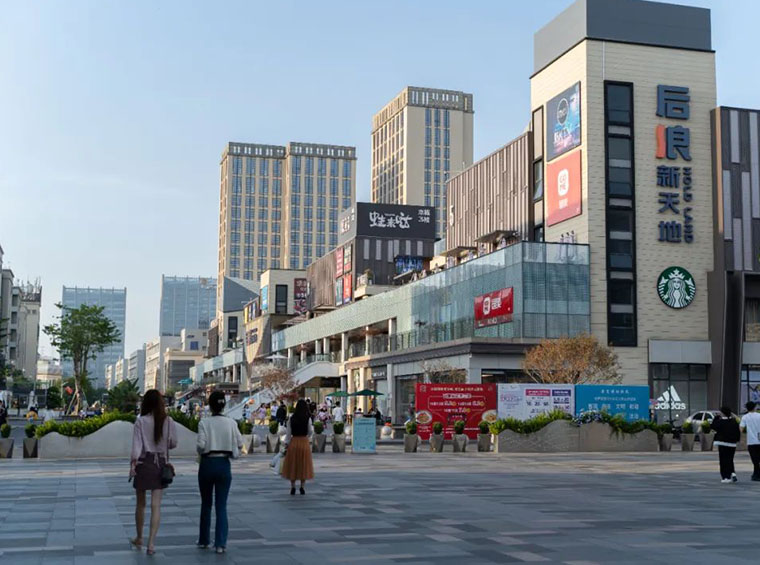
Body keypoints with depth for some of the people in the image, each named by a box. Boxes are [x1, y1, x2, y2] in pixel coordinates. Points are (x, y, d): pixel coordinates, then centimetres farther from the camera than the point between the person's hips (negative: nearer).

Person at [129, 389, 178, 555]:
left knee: (141, 503, 15)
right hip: (161, 464, 1)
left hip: (144, 463, -1)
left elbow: (136, 444, -13)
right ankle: (151, 543, -6)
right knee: (156, 505, 1)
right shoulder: (168, 421, -2)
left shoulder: (141, 421, -7)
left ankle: (139, 539, 29)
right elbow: (173, 443, 4)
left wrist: (133, 463, -16)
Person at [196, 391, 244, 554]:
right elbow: (240, 444, -3)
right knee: (221, 505, 4)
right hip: (223, 464, 0)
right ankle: (220, 543, -3)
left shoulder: (204, 423, -8)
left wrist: (201, 453, 4)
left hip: (207, 464, 0)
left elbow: (201, 444, -17)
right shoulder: (231, 423, -4)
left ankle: (203, 540, 25)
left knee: (206, 504, 15)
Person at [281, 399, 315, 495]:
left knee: (292, 465, 10)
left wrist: (286, 444, 3)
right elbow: (310, 432, -3)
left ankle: (293, 487, 8)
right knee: (304, 465, 9)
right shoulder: (308, 419, -7)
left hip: (294, 442, 1)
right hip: (304, 442, -1)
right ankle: (302, 487, 7)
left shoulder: (291, 419, -4)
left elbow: (288, 433, -3)